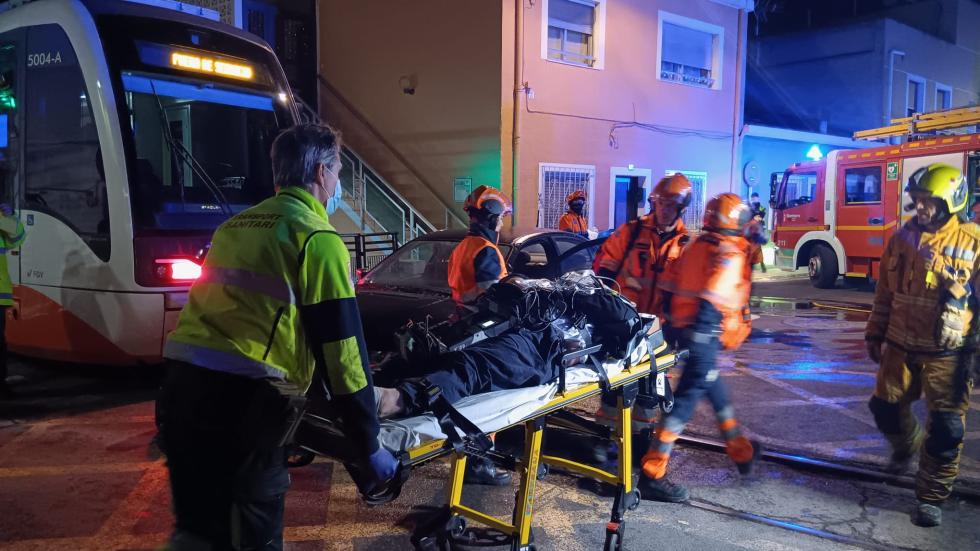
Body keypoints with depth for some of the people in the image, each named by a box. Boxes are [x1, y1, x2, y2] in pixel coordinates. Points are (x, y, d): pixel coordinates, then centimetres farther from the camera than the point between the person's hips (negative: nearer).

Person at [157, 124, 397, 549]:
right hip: (243, 395, -7)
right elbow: (340, 346, -7)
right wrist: (368, 447, -1)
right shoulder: (317, 237, -3)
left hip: (183, 382, 7)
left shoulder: (235, 226, 21)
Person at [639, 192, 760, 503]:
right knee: (687, 398, -9)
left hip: (684, 327, 9)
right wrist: (700, 334, -24)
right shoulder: (731, 254, -11)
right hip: (704, 335, -9)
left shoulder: (696, 246, 12)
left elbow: (669, 288, 13)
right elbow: (711, 299, -23)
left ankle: (741, 452, 42)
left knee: (713, 387, 23)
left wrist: (673, 321, 20)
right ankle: (652, 475, -11)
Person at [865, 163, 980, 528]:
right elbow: (885, 292, 12)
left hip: (947, 354, -4)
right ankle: (906, 447, 46)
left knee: (945, 428, 0)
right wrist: (875, 334, 14)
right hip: (901, 347, 4)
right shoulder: (903, 237, 4)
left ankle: (931, 497, 16)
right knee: (886, 408, 15)